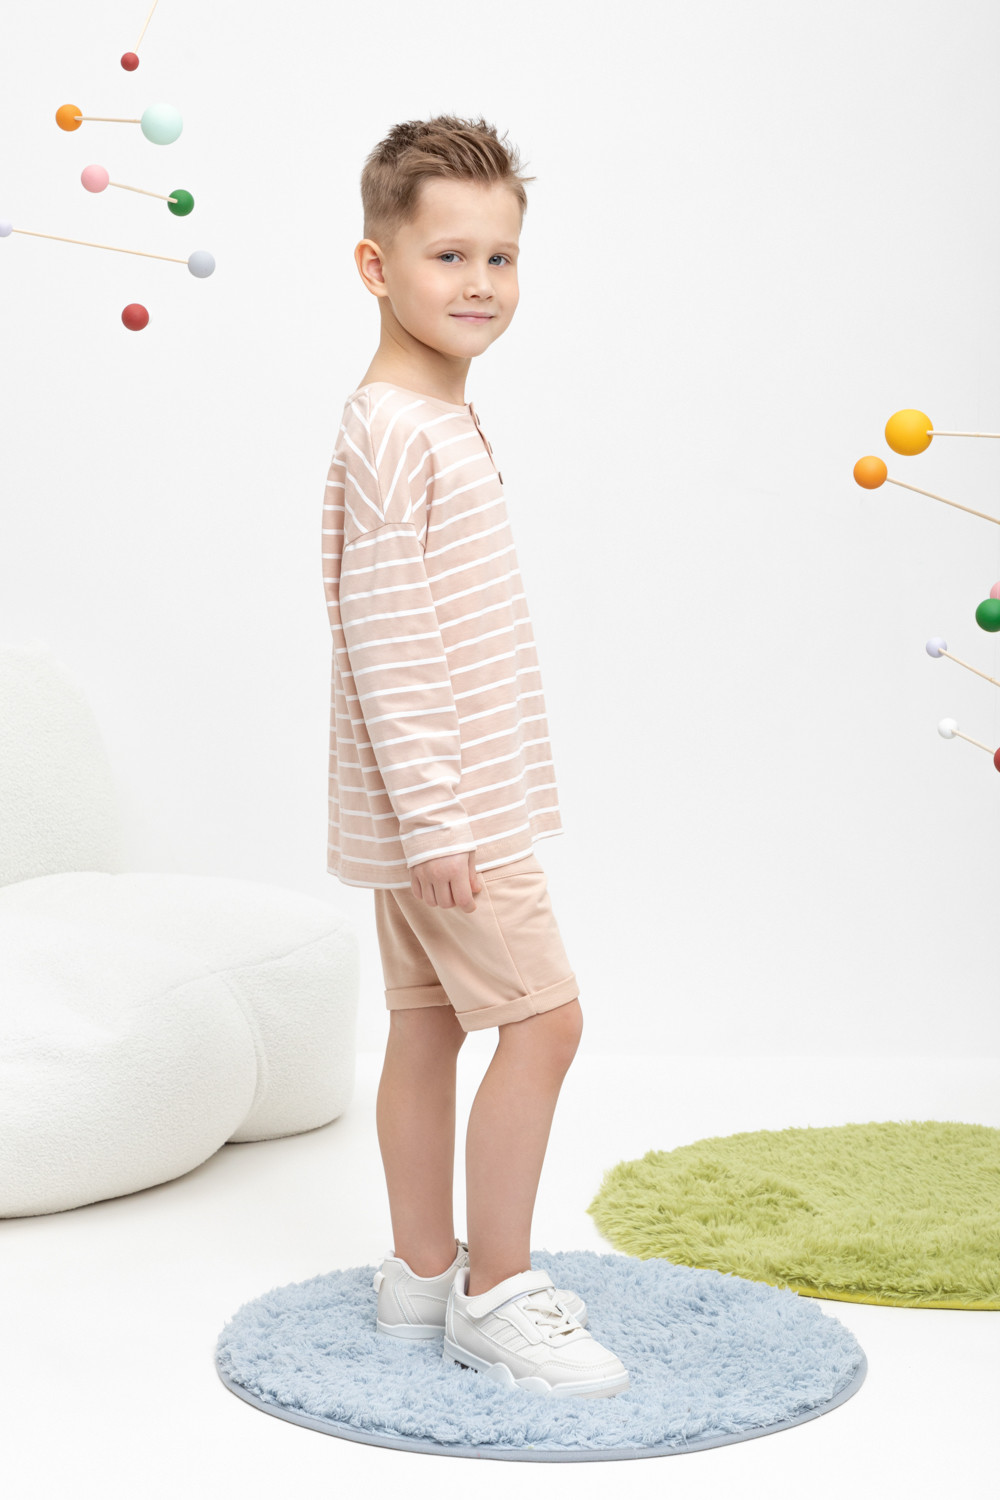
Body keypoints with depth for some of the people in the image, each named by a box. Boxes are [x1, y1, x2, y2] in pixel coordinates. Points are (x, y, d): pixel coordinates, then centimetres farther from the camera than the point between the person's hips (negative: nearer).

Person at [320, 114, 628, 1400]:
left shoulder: (444, 422, 13)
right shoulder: (390, 435, -18)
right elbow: (384, 640, -21)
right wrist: (436, 816, -22)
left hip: (460, 795, 10)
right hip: (444, 802, -10)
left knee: (427, 1023, 14)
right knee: (543, 1015, -7)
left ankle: (424, 1275, 24)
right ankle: (493, 1294, 3)